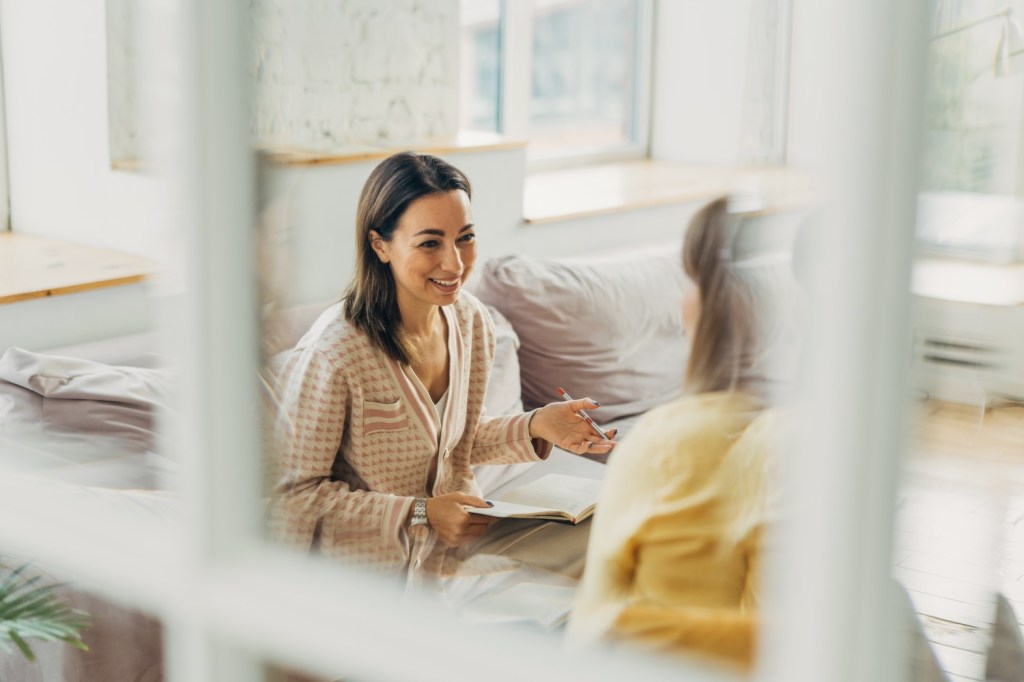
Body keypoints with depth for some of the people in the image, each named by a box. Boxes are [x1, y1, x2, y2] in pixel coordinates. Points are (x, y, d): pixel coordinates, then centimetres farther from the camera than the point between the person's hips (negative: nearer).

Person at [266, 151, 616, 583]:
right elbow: (295, 500, -16)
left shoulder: (471, 321, -1)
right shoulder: (330, 356, -24)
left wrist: (535, 427, -4)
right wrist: (420, 516, -21)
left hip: (456, 542, 7)